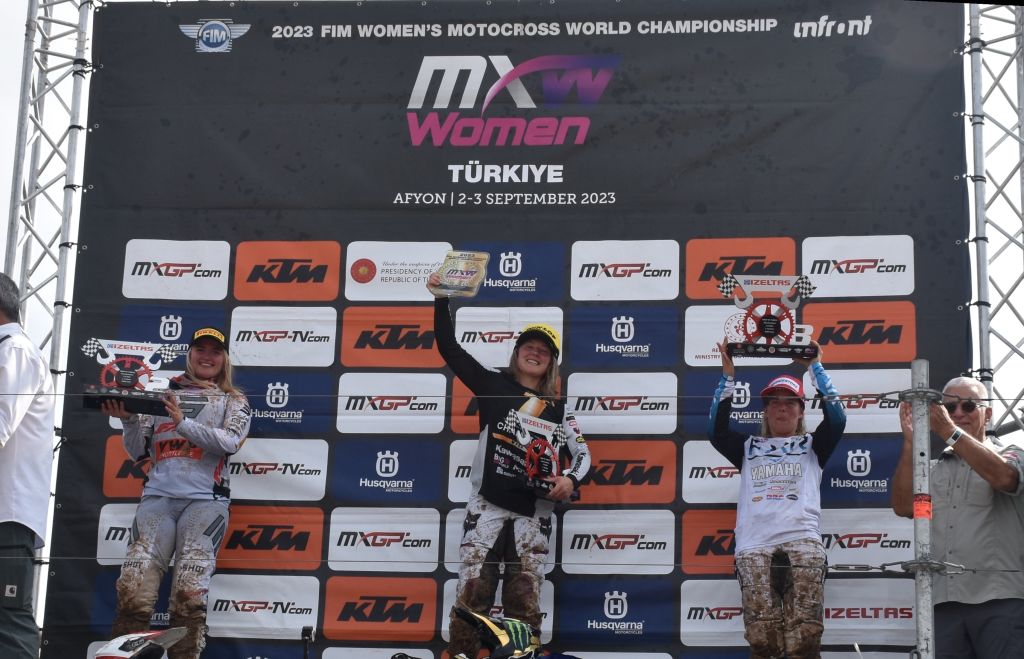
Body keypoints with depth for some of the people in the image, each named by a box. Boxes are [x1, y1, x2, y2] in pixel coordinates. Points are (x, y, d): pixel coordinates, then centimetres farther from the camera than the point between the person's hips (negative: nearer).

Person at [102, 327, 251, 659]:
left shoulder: (234, 401, 16)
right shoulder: (162, 394, 21)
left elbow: (230, 442, -5)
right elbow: (138, 451, 17)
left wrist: (182, 422, -16)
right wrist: (128, 420, -1)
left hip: (205, 499, -2)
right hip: (157, 497, 2)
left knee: (189, 593, -20)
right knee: (134, 589, -17)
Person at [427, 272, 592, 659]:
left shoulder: (558, 409, 13)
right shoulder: (493, 385, 7)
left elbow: (582, 453, 16)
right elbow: (449, 348, 2)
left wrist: (571, 479, -6)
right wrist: (442, 298, -7)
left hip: (533, 514, 2)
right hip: (487, 506, -2)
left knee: (525, 602, 3)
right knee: (472, 594, -9)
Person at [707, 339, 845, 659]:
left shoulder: (811, 445, 22)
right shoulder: (749, 447, 25)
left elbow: (837, 420, 6)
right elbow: (716, 430, 10)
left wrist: (814, 366, 8)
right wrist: (728, 374, 7)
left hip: (802, 543, -1)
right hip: (754, 547, 1)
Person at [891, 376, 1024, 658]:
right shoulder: (933, 469, 22)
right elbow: (904, 506, 5)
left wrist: (949, 432, -17)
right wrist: (911, 442, -1)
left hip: (1001, 597, -3)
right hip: (944, 602, 4)